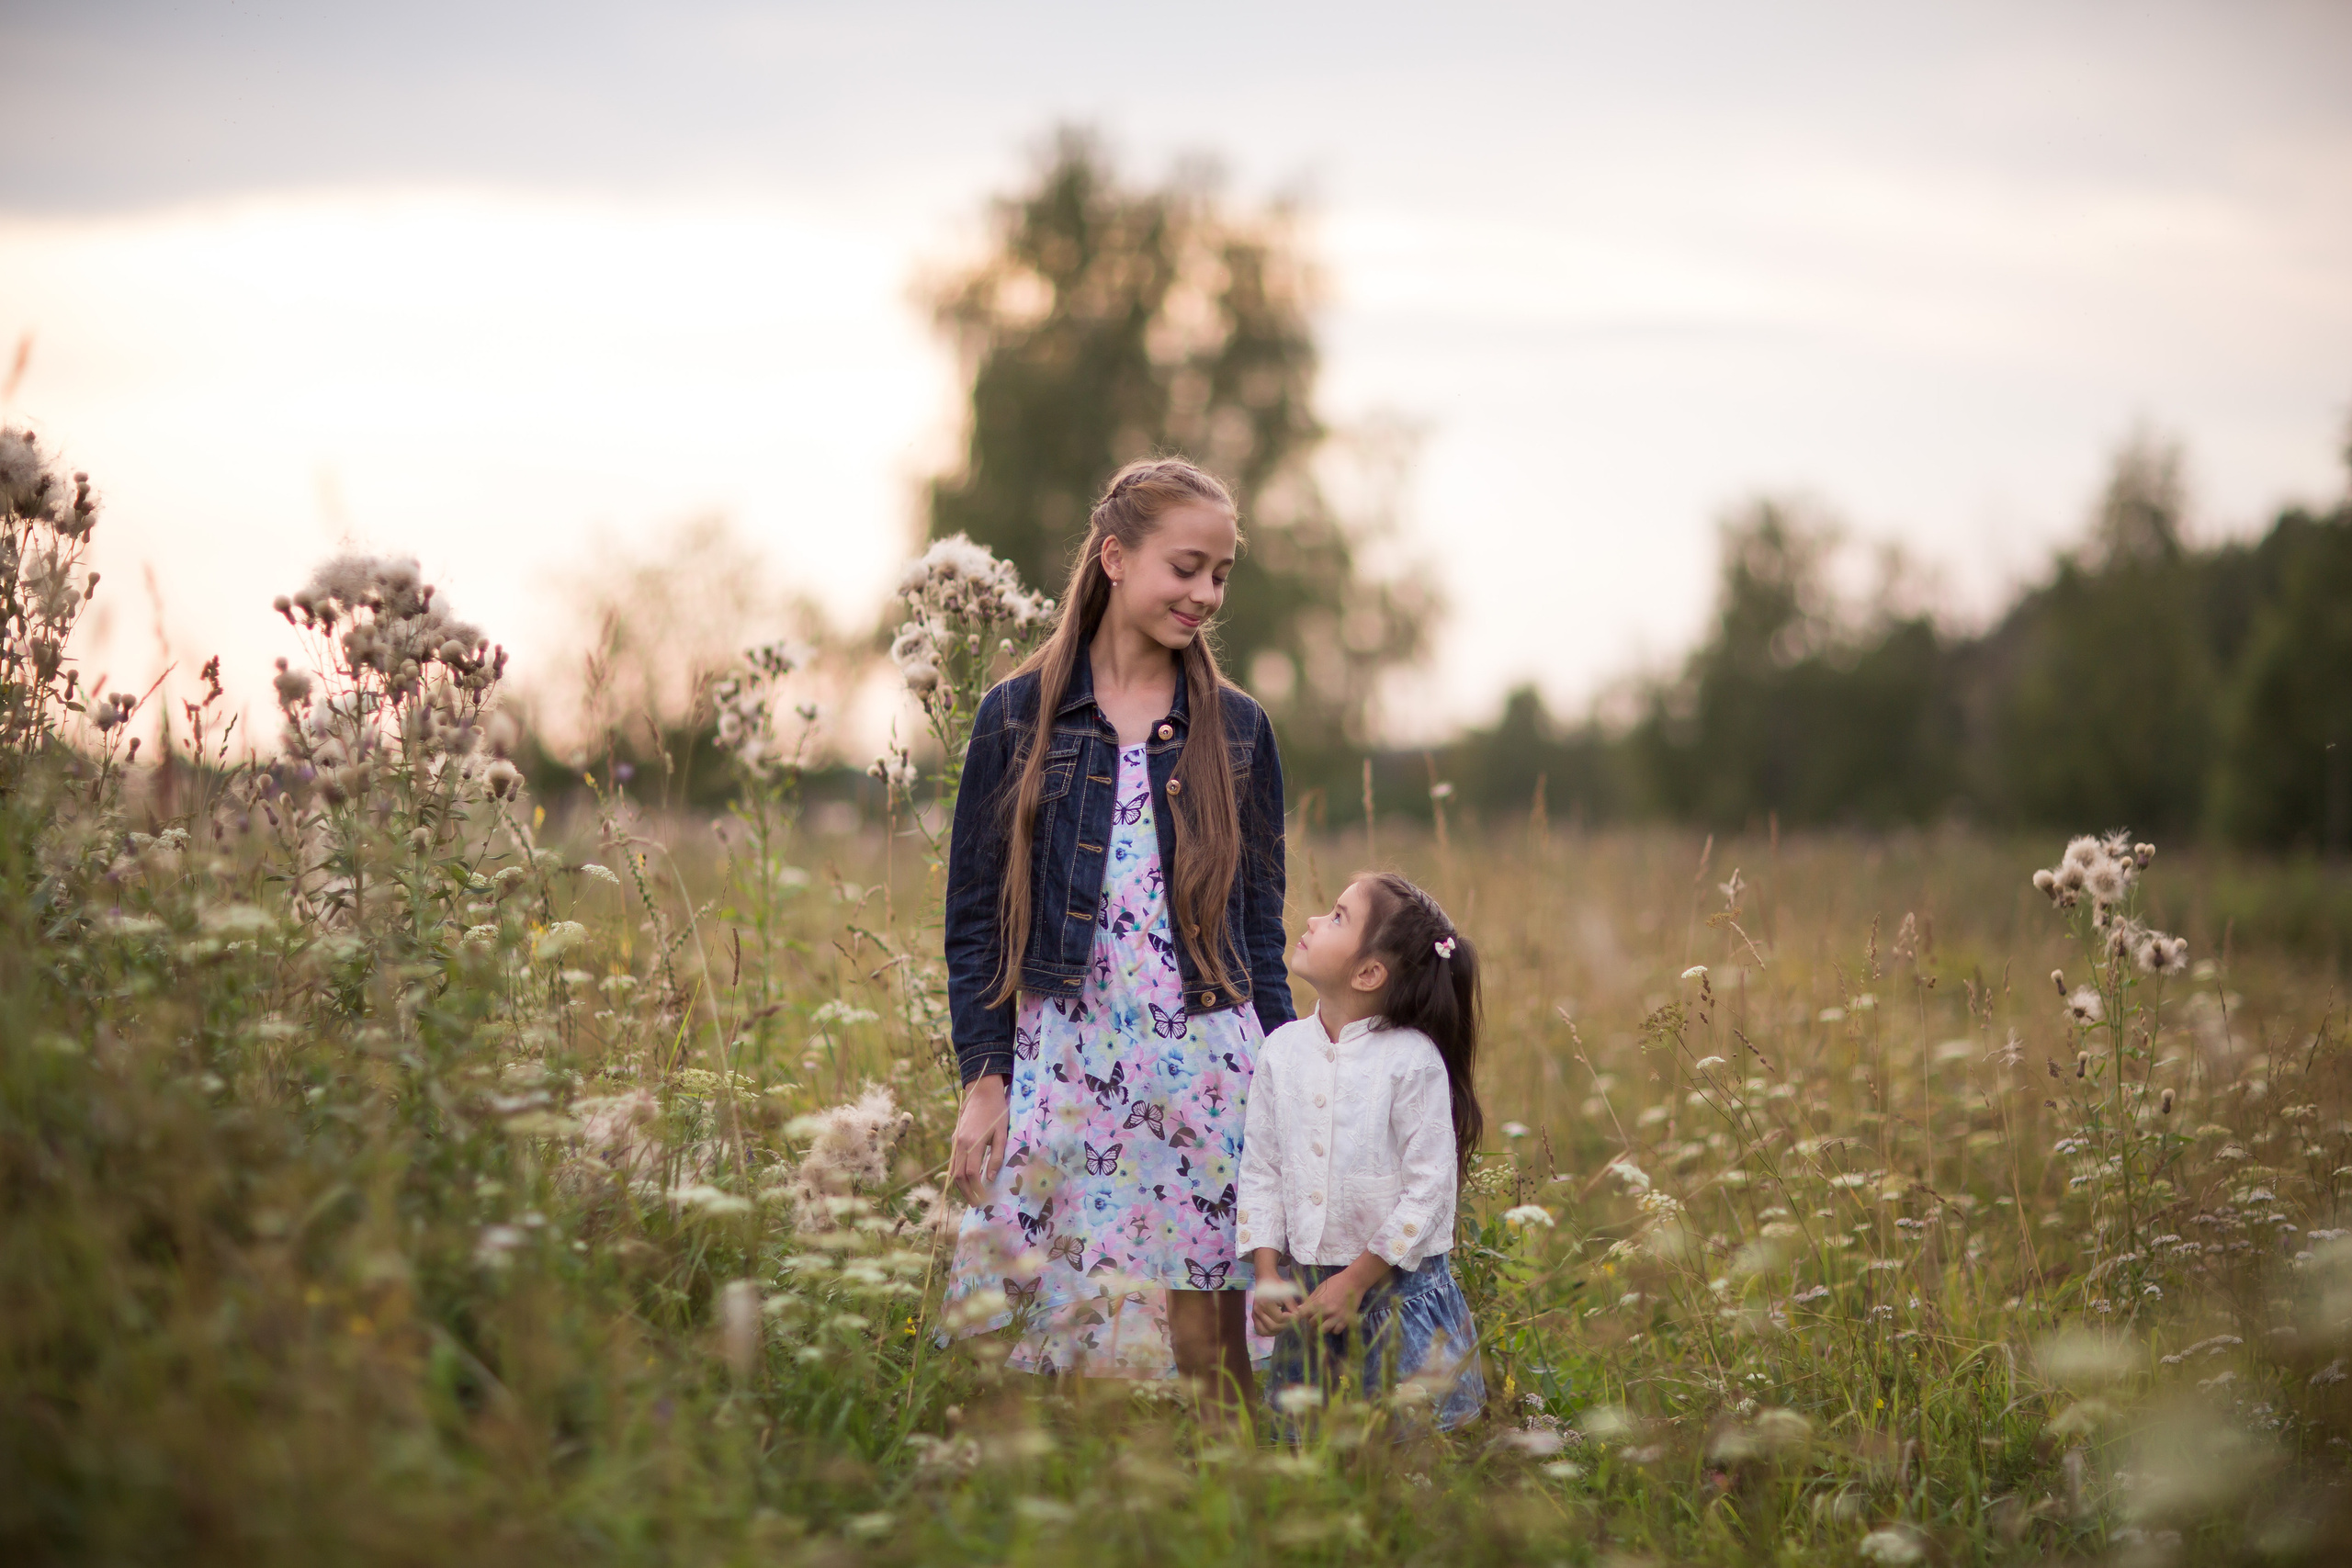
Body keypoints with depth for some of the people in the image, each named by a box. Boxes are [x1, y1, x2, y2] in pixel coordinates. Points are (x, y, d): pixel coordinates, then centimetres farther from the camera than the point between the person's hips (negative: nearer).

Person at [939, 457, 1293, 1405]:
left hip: (1205, 1072, 1)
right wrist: (983, 1083, -2)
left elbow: (1261, 934, 11)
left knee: (1206, 1344, 0)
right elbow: (974, 919, 5)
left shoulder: (1237, 731, 8)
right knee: (1053, 1336, 0)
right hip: (1062, 1068, -1)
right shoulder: (1017, 717, 4)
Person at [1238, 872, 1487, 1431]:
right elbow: (1260, 1170, 7)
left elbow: (1430, 1186, -13)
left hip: (1397, 1286, -4)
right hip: (1304, 1286, 4)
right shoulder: (1282, 1049, 3)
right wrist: (1266, 1272, -3)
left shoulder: (1413, 1060, -12)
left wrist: (1356, 1280, -14)